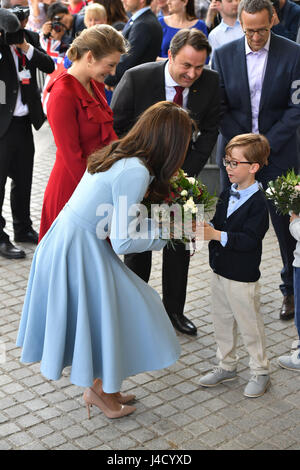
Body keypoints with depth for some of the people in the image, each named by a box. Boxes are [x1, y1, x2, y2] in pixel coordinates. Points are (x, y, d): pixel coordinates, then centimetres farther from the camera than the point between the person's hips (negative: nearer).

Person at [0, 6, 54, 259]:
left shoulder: (31, 38, 7)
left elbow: (49, 66, 0)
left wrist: (26, 47, -13)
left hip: (24, 121, 6)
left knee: (23, 179, 18)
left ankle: (23, 228, 33)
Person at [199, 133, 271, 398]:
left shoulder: (257, 203, -19)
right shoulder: (227, 194, 6)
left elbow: (249, 239, -26)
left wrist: (216, 235, -31)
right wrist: (206, 227, -8)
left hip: (243, 278, -8)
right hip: (220, 272, 8)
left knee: (250, 326, 6)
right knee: (222, 322, 18)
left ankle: (260, 372, 23)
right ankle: (227, 366, 35)